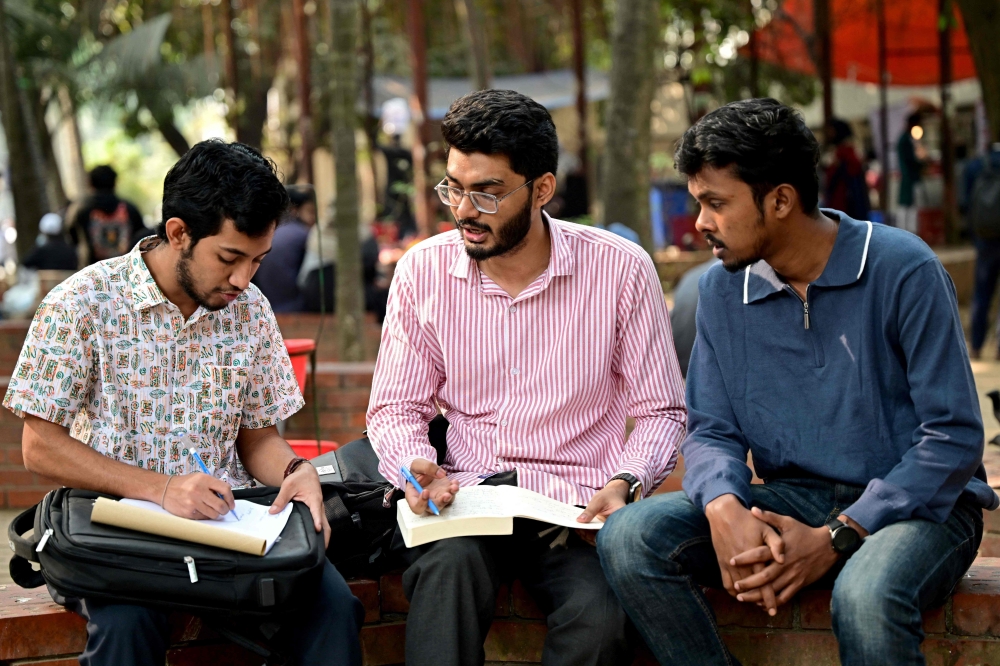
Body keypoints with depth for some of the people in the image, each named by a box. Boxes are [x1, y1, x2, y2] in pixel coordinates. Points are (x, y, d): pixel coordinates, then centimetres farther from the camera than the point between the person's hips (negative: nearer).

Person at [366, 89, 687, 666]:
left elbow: (659, 410, 6)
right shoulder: (423, 272, 4)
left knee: (599, 619, -31)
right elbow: (396, 407, 12)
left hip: (577, 508, -1)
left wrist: (624, 483, -14)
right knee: (448, 565, -35)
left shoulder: (621, 269, -1)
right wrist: (415, 466, -11)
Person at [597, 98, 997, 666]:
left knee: (867, 596, -40)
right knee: (629, 538, -19)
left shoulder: (903, 270, -12)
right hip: (795, 500, 5)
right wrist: (724, 507, -18)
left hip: (916, 504, -5)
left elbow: (954, 435, -12)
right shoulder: (724, 289, 4)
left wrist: (836, 538, -19)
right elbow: (712, 431, 7)